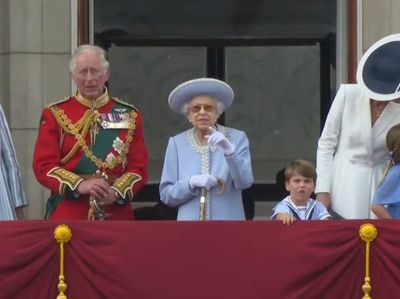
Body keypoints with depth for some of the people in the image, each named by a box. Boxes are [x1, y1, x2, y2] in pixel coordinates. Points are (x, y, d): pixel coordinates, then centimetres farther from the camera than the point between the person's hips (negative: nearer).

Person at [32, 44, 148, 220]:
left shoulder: (129, 116, 8)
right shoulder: (55, 114, 4)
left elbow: (138, 167, 4)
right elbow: (44, 166, -3)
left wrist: (116, 192, -15)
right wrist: (79, 185, -19)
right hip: (68, 215, -1)